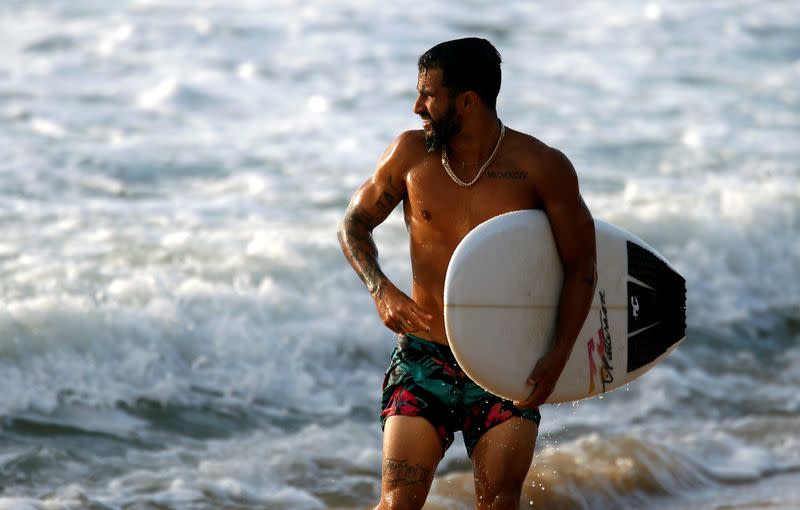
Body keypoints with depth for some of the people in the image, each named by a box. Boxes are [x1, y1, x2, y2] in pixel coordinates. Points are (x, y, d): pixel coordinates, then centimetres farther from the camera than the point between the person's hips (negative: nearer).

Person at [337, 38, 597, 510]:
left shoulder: (541, 168, -8)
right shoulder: (412, 153, -1)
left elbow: (581, 266, -1)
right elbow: (354, 224, 12)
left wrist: (559, 355, -13)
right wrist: (381, 290, -8)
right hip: (424, 360, 1)